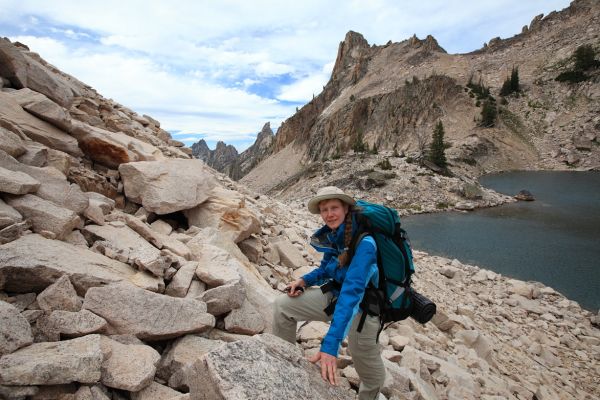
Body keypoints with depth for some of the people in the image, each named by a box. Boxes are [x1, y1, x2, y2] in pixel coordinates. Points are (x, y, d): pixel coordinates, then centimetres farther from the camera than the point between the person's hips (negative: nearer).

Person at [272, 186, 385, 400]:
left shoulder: (364, 243, -31)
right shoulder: (330, 235, -8)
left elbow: (352, 292, -40)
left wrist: (330, 344, -45)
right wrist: (305, 280, -11)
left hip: (362, 308, -6)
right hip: (335, 296, 6)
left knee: (373, 376, 11)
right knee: (282, 306, -2)